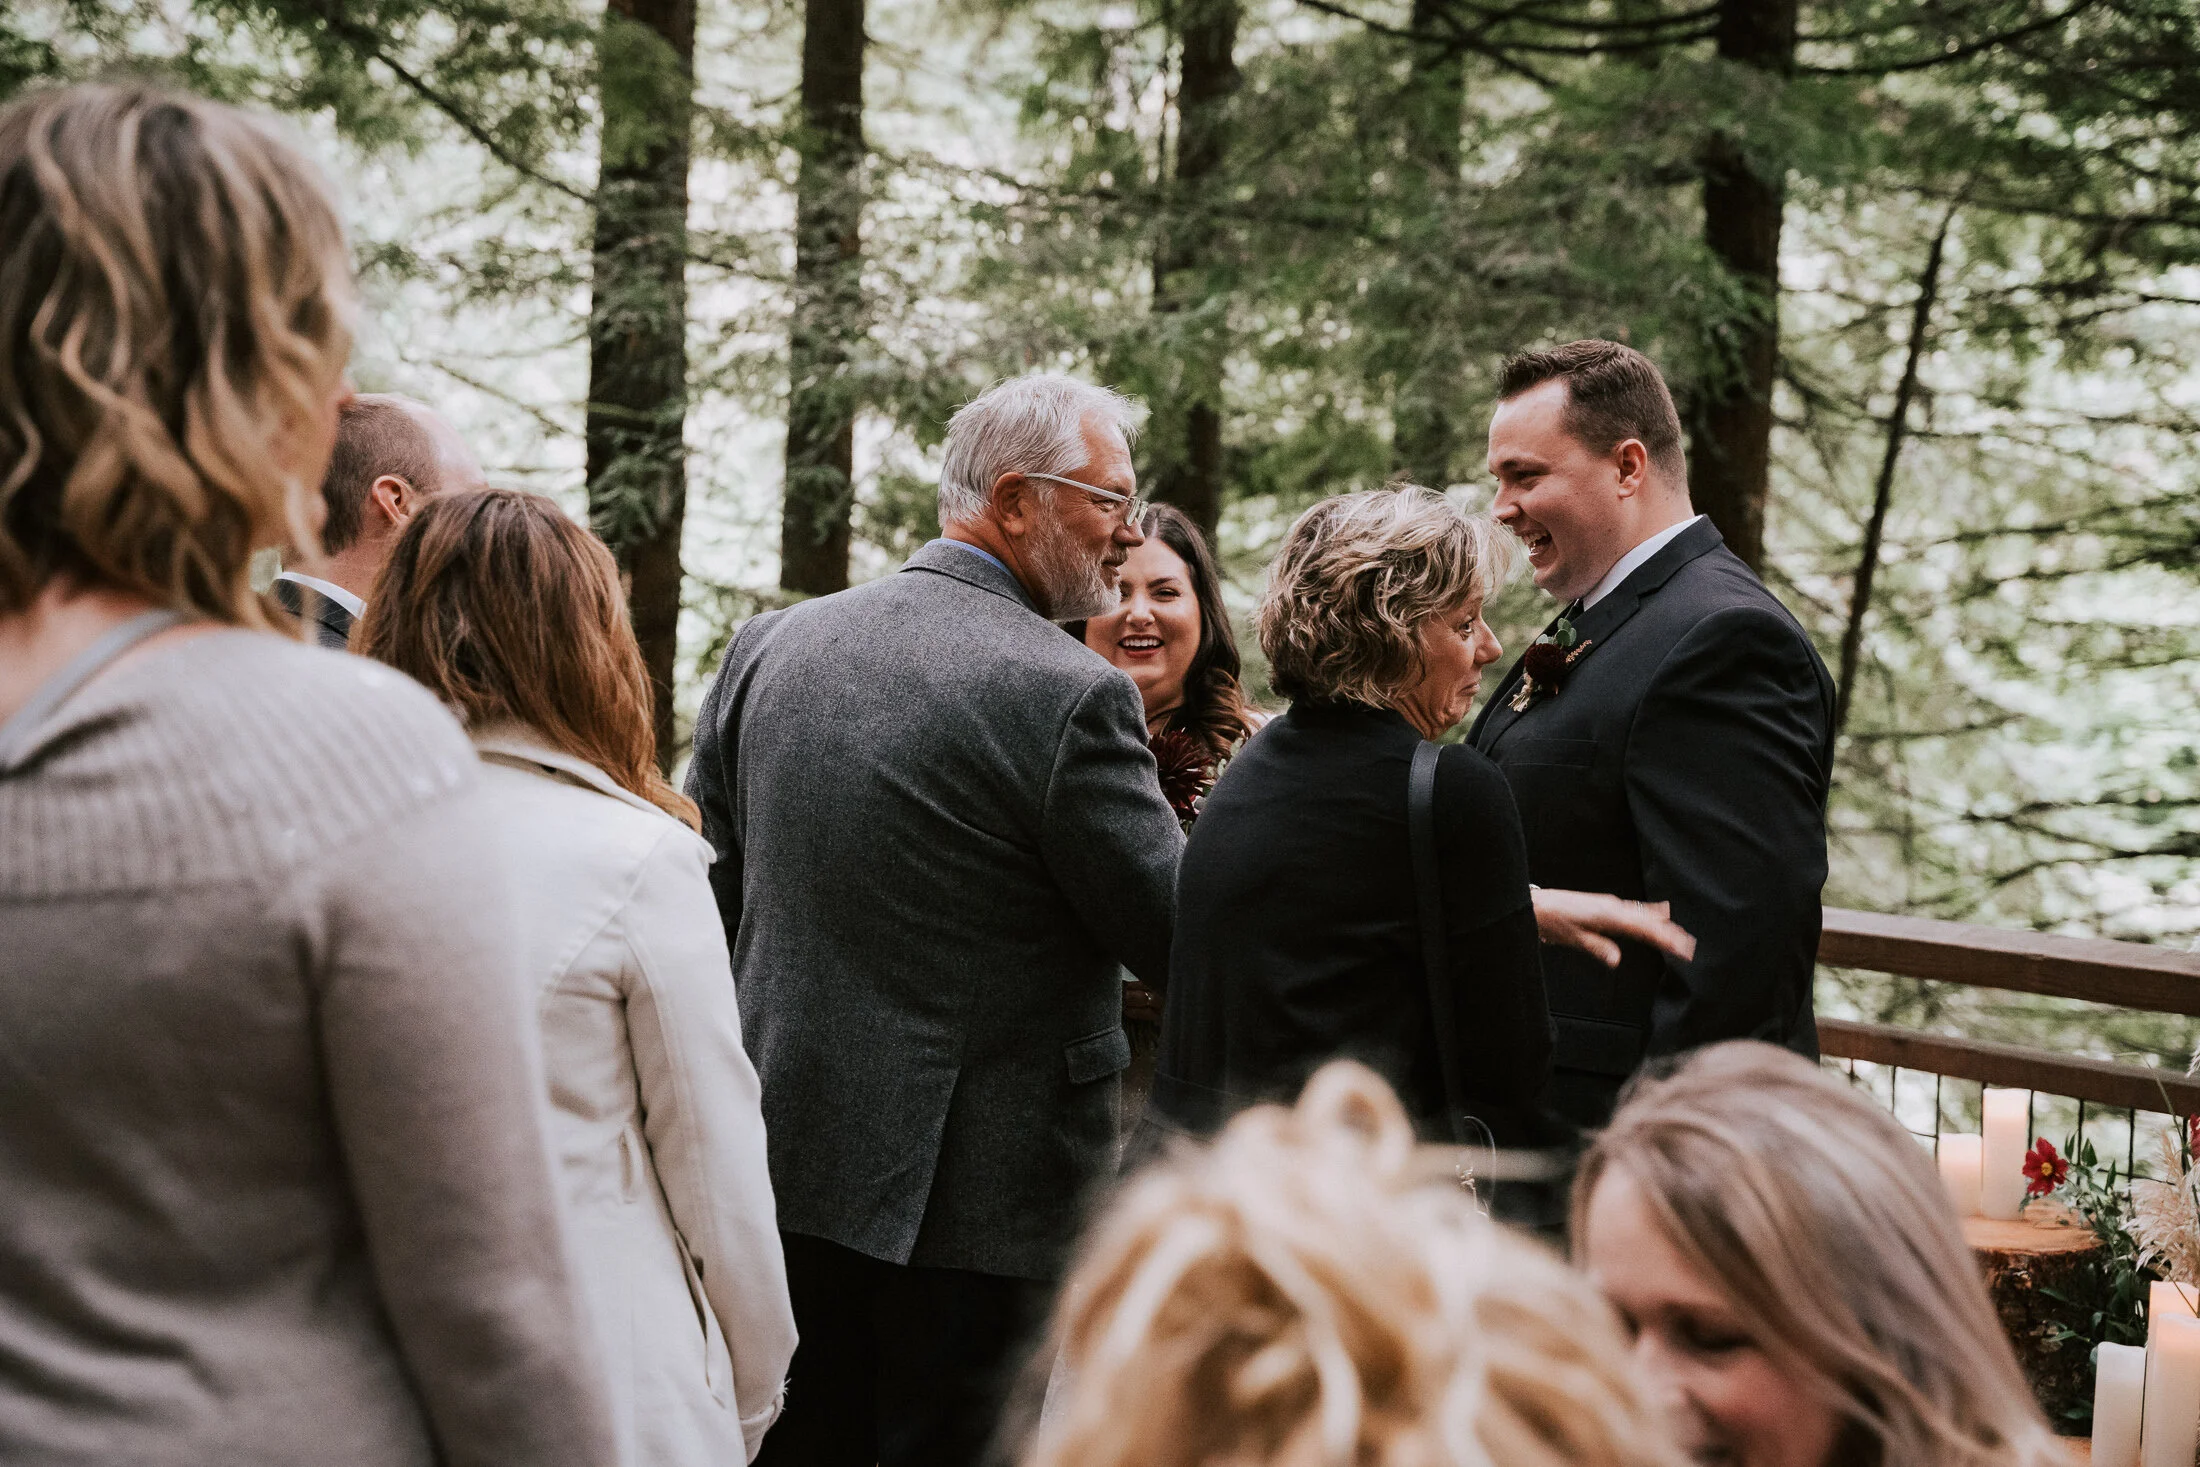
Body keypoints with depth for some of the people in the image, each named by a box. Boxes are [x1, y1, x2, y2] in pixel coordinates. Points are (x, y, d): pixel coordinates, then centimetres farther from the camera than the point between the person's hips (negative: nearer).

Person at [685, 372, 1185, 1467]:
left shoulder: (766, 647, 3)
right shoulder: (1070, 695, -18)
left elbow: (708, 886, 11)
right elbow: (1178, 943, -12)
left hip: (785, 1160, 6)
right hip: (978, 1186, -6)